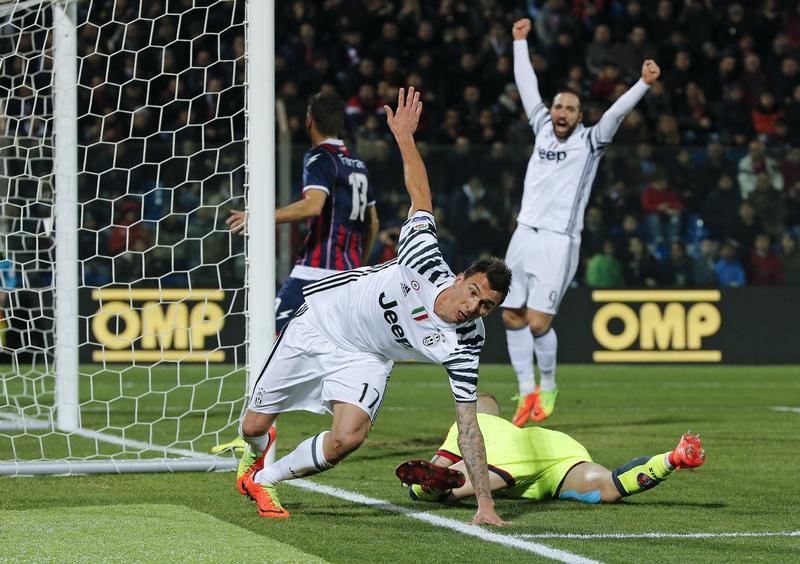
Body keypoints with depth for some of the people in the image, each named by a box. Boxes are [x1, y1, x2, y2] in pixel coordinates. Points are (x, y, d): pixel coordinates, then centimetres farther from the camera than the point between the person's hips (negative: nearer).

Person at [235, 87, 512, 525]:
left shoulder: (463, 347, -23)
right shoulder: (428, 264, -27)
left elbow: (468, 427, -19)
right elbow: (420, 196, -13)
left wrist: (485, 503, -24)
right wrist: (404, 136, -13)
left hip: (363, 358, 1)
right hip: (318, 318, -1)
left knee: (348, 438, -28)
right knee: (255, 425, 4)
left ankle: (267, 478, 1)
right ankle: (256, 451, 46)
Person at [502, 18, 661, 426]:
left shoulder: (590, 141, 2)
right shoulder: (543, 129, 13)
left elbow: (616, 113, -12)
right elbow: (527, 86, 22)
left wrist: (643, 84, -26)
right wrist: (520, 42, 27)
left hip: (559, 242, -5)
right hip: (524, 235, 5)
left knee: (538, 322, -10)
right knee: (512, 316, 2)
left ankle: (548, 386, 12)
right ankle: (527, 392, 12)